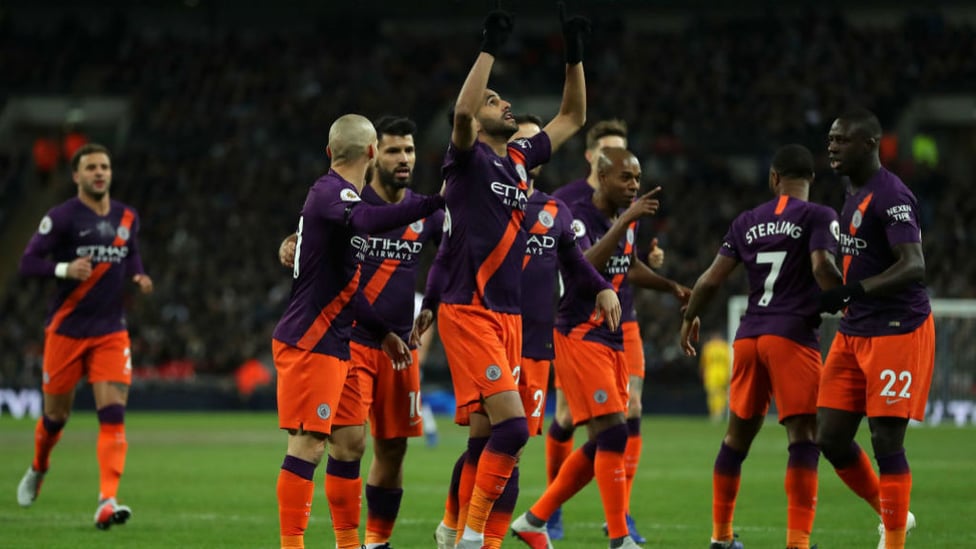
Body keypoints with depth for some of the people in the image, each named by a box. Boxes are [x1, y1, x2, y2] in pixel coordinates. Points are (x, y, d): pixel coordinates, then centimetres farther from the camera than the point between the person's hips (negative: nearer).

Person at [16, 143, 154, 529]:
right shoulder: (62, 217, -8)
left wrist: (139, 277, 4)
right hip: (67, 330, -3)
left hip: (111, 331, 3)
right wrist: (65, 269, -28)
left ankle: (107, 502, -22)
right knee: (56, 415, 9)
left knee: (113, 415, -14)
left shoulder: (127, 218, 7)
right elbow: (27, 263, -11)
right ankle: (38, 470, 42)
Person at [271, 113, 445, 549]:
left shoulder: (339, 196, 17)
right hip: (308, 344, -10)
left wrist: (383, 332, 26)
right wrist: (436, 202, -39)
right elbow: (366, 221, -38)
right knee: (308, 445, -11)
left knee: (348, 440, 13)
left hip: (332, 344, 10)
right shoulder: (329, 193, -13)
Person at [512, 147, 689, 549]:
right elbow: (586, 267, -33)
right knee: (612, 433, -15)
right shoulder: (576, 217, -15)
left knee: (602, 445, 9)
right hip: (579, 337, -9)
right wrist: (625, 221, -34)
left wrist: (671, 287, 21)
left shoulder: (626, 219, 11)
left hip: (613, 341, 9)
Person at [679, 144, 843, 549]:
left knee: (737, 435, 16)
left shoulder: (748, 221, 13)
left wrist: (690, 318, 28)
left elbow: (712, 279, 13)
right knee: (803, 436, -8)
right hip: (792, 336, -6)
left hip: (748, 336, 6)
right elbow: (822, 267, -18)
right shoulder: (818, 217, -2)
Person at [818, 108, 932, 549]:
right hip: (854, 333, 9)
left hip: (897, 331, -9)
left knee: (886, 441, -7)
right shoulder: (853, 195, 15)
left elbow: (913, 266, -24)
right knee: (831, 439, 6)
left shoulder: (891, 196, -15)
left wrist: (854, 291, -33)